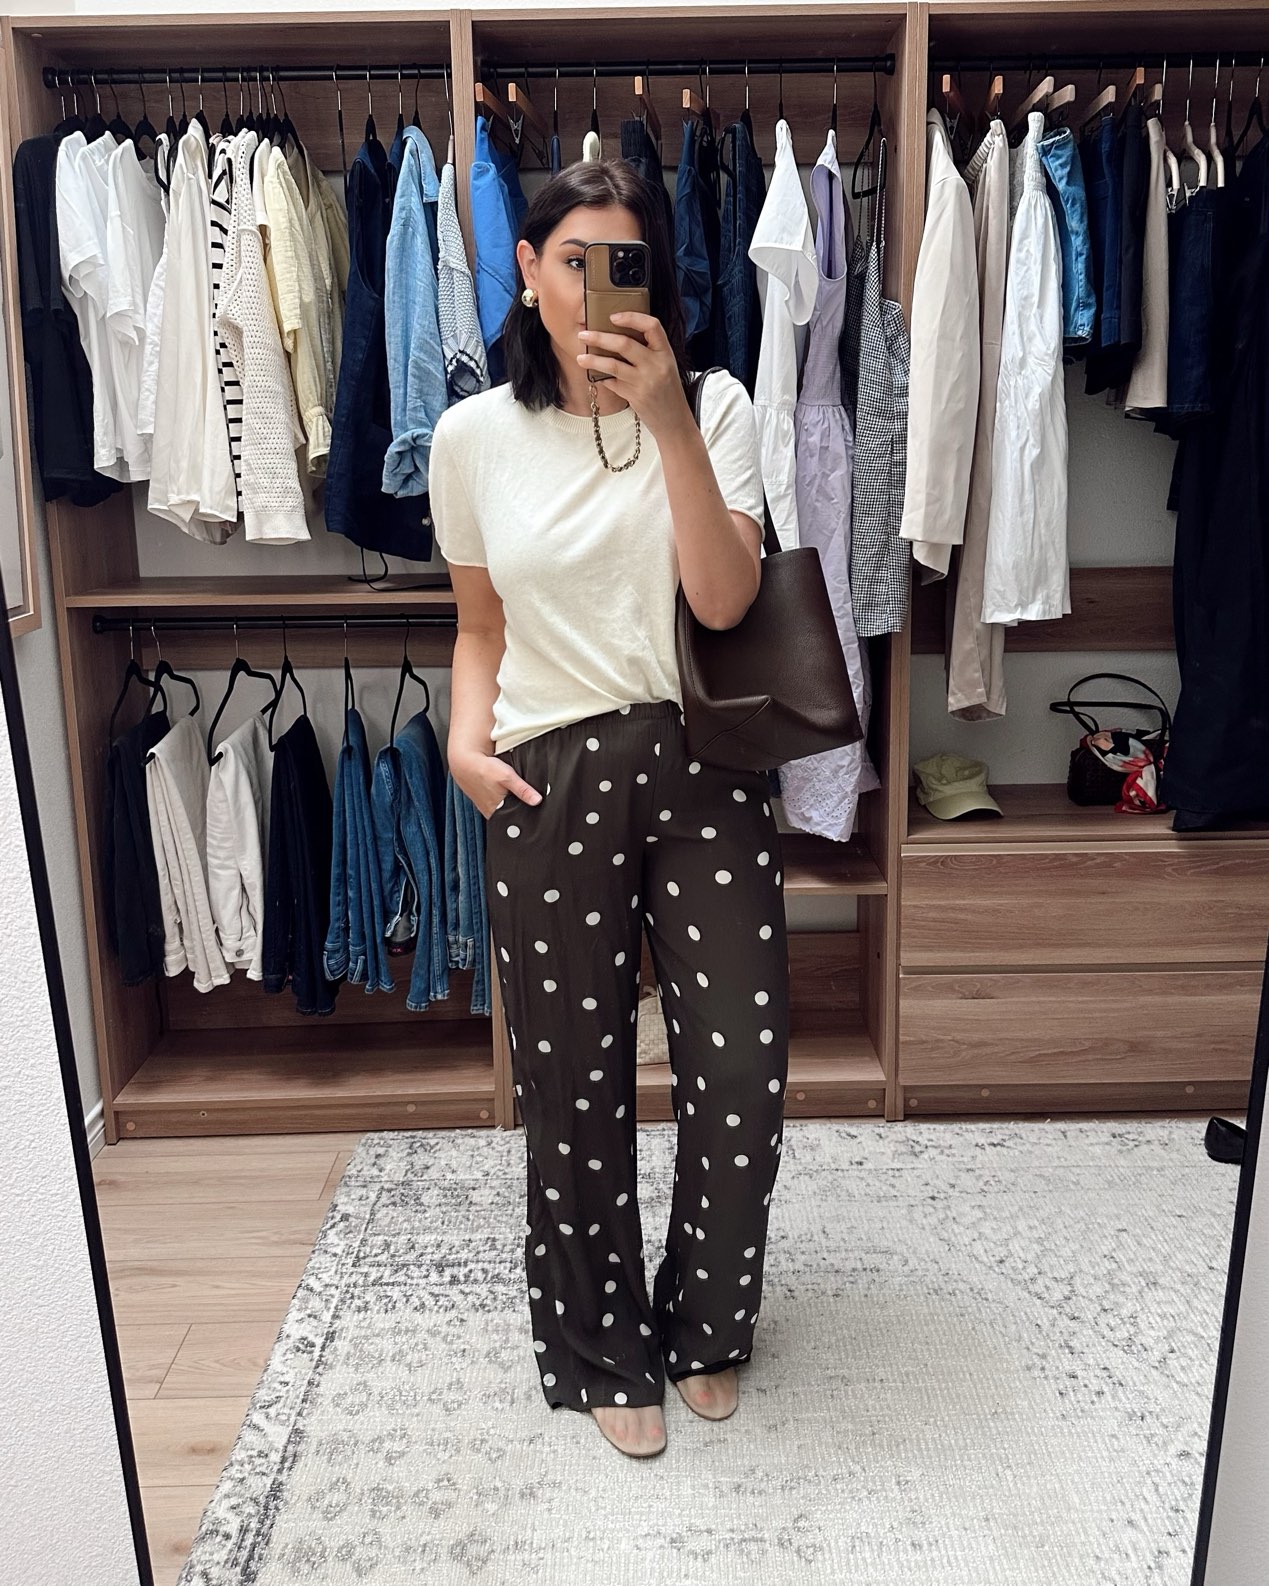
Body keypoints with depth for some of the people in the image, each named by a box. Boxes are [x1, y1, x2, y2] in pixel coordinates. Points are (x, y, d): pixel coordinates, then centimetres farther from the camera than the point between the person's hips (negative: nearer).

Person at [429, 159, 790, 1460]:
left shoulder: (713, 405, 1)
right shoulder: (473, 436, 4)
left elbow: (725, 599, -13)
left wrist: (666, 417, -19)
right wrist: (465, 730, -4)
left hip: (700, 766, 0)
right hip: (549, 781, 0)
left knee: (742, 1069, 2)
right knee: (576, 1084, 9)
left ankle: (704, 1322, 33)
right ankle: (603, 1350, 35)